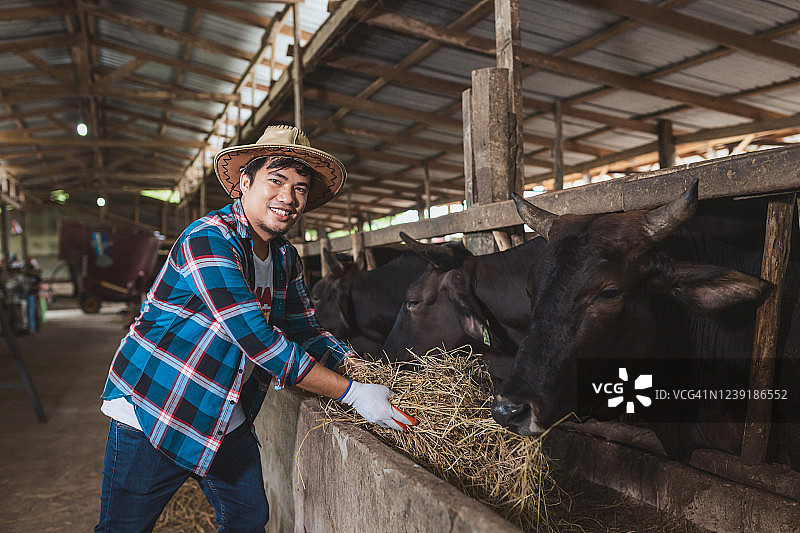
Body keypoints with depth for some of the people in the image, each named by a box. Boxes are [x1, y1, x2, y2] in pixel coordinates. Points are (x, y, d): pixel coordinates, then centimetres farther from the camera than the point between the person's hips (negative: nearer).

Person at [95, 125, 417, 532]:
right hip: (152, 412, -7)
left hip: (228, 421, 7)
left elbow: (305, 332, 9)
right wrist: (352, 393, -27)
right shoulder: (208, 238, -23)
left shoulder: (286, 258, 3)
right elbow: (257, 339, -30)